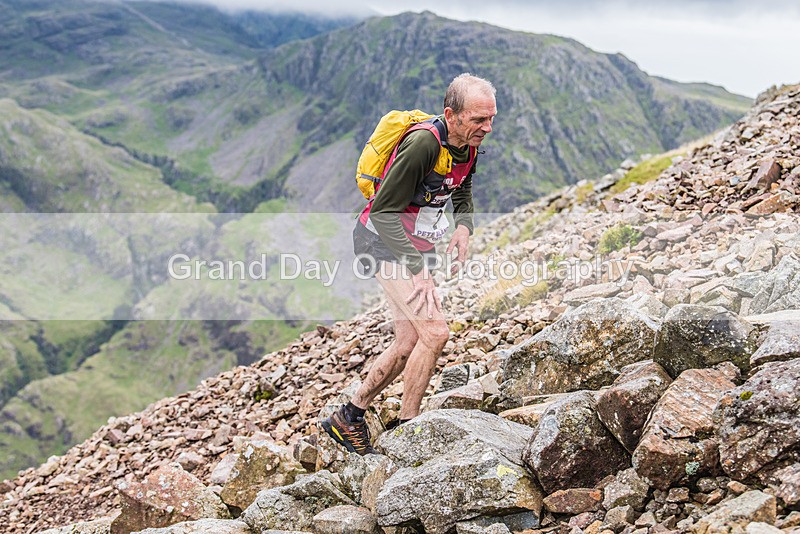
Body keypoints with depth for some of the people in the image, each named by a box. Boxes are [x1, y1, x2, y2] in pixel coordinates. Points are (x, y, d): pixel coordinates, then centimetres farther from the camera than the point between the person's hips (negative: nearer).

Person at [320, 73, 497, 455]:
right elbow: (384, 211, -25)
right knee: (435, 332, -17)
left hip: (414, 246, 9)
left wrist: (464, 228, -2)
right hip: (383, 241, -9)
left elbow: (462, 196, 20)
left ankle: (347, 419, 24)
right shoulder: (423, 143, -26)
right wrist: (417, 271, -28)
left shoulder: (469, 146, 0)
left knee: (409, 343, 11)